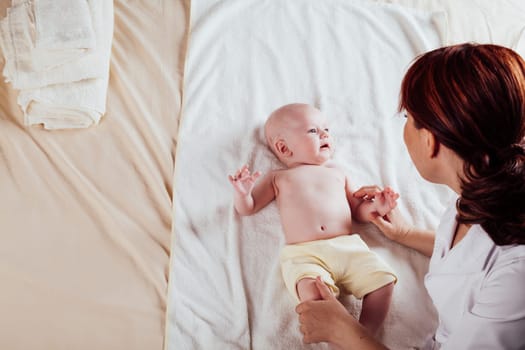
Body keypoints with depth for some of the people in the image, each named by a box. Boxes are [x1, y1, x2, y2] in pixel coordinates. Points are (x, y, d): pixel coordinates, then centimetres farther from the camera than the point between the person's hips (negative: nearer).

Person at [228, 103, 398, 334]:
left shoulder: (336, 172, 26)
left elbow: (357, 210, 27)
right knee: (313, 291, -34)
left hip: (347, 246, 4)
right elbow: (247, 208, 17)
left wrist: (376, 207, 6)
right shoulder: (278, 178, 19)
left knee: (382, 280, -18)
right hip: (304, 254, -3)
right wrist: (242, 193, -6)